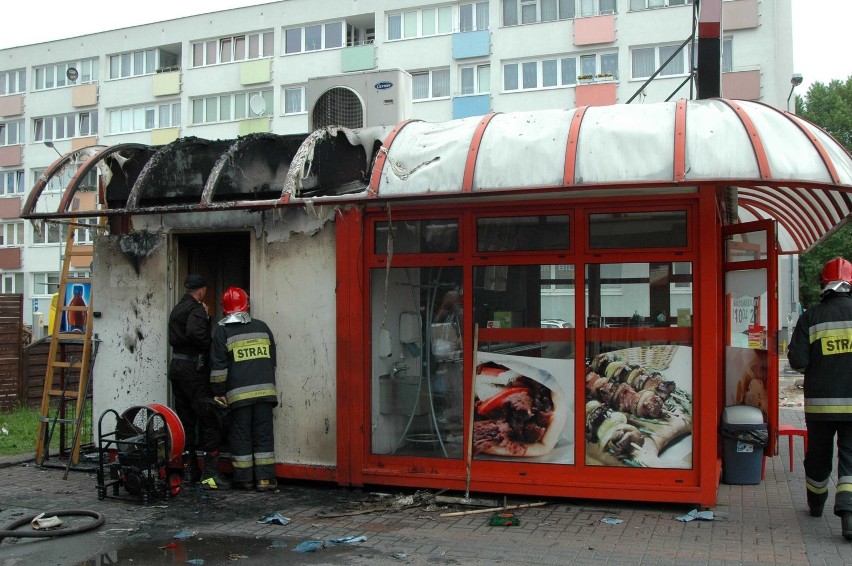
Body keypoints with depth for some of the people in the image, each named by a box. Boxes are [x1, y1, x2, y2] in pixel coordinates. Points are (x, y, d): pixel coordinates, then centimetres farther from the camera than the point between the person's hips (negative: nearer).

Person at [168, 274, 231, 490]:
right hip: (193, 368, -9)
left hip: (176, 366, 9)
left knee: (186, 421, 13)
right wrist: (209, 347, -13)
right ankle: (210, 473, -10)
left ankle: (190, 470, 17)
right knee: (210, 421, -7)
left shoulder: (176, 309, 17)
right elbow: (195, 333, -29)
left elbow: (173, 338, 15)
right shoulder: (196, 309, -12)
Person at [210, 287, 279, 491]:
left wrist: (219, 392, 2)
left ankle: (245, 478, 9)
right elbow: (272, 360, 20)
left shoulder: (223, 331, 1)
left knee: (241, 434, 6)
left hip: (239, 393, -3)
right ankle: (265, 477, 4)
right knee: (263, 433, 5)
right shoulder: (262, 327, 13)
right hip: (265, 389, 3)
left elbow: (218, 365, -3)